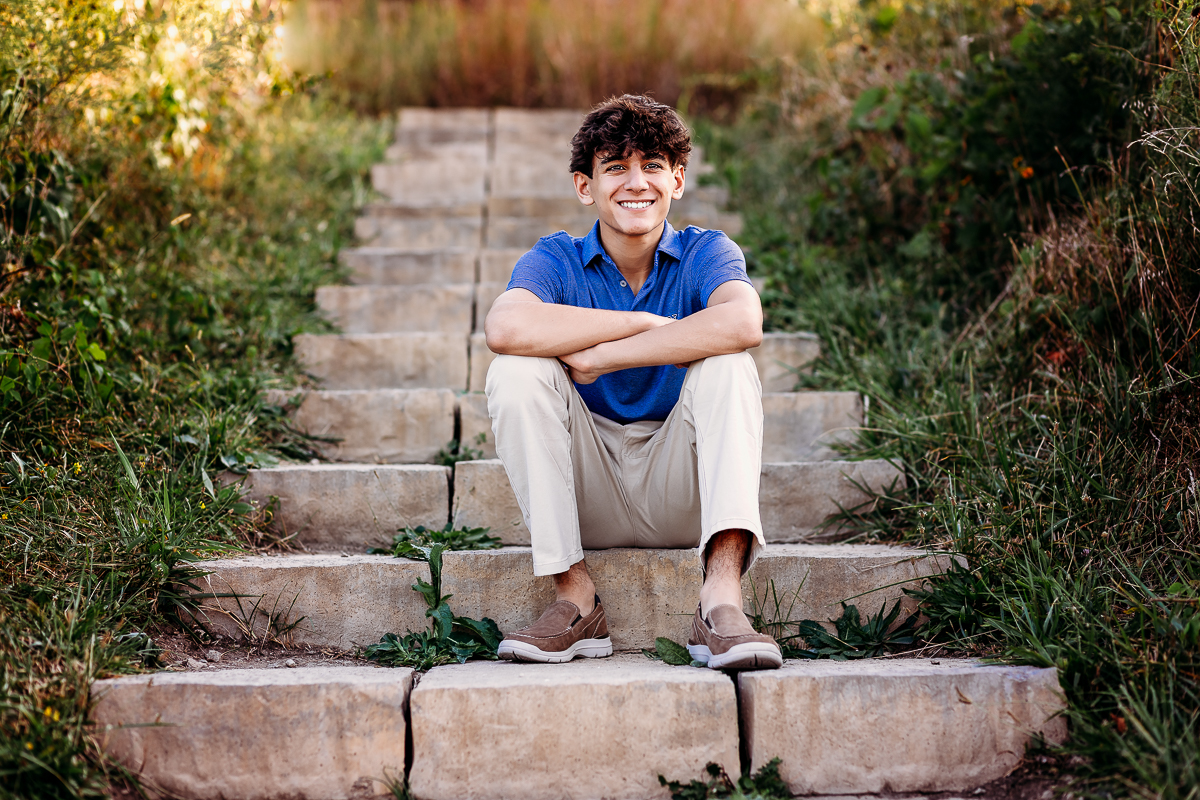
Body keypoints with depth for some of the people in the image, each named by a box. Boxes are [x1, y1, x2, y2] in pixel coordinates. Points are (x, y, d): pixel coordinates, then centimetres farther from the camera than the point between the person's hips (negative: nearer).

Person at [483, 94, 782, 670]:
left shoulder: (706, 253, -3)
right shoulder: (558, 260, -2)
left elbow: (742, 324, -29)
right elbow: (505, 328, -27)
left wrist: (597, 356, -27)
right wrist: (646, 322, -24)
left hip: (682, 495, 0)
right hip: (588, 498, 1)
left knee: (726, 365, -24)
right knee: (516, 372, -21)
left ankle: (722, 599, -35)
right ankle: (576, 601, -20)